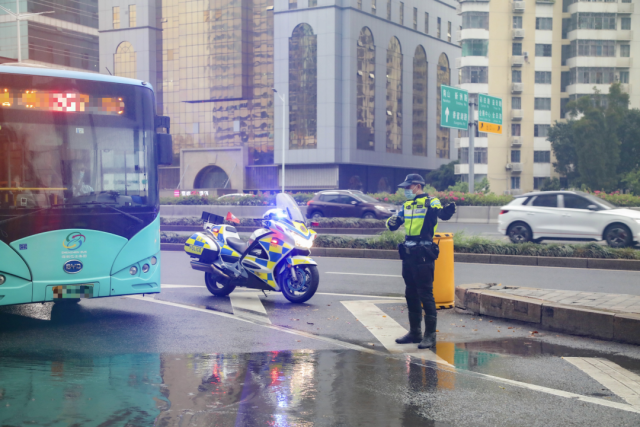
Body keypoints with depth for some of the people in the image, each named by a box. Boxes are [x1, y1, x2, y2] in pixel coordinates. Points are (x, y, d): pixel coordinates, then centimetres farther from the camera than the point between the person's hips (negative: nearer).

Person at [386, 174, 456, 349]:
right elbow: (394, 223, 16)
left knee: (425, 295, -5)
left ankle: (430, 335, 2)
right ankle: (415, 332, 25)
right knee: (411, 294, 14)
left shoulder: (431, 202, -9)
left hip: (423, 255, -8)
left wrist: (448, 210, -52)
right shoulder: (407, 205, 14)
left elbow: (442, 213, -28)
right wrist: (391, 222, -8)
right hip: (408, 255, 8)